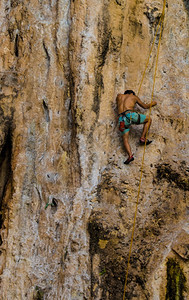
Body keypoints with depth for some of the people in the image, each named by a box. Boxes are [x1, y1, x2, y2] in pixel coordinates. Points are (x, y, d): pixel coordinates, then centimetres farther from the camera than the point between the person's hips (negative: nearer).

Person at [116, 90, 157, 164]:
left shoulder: (119, 96, 28)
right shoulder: (134, 97, 23)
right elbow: (145, 106, 34)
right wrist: (152, 104, 53)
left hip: (121, 118, 3)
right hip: (130, 115, -3)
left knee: (125, 139, 5)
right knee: (148, 119, 19)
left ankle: (130, 155, -18)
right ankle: (142, 138, 12)